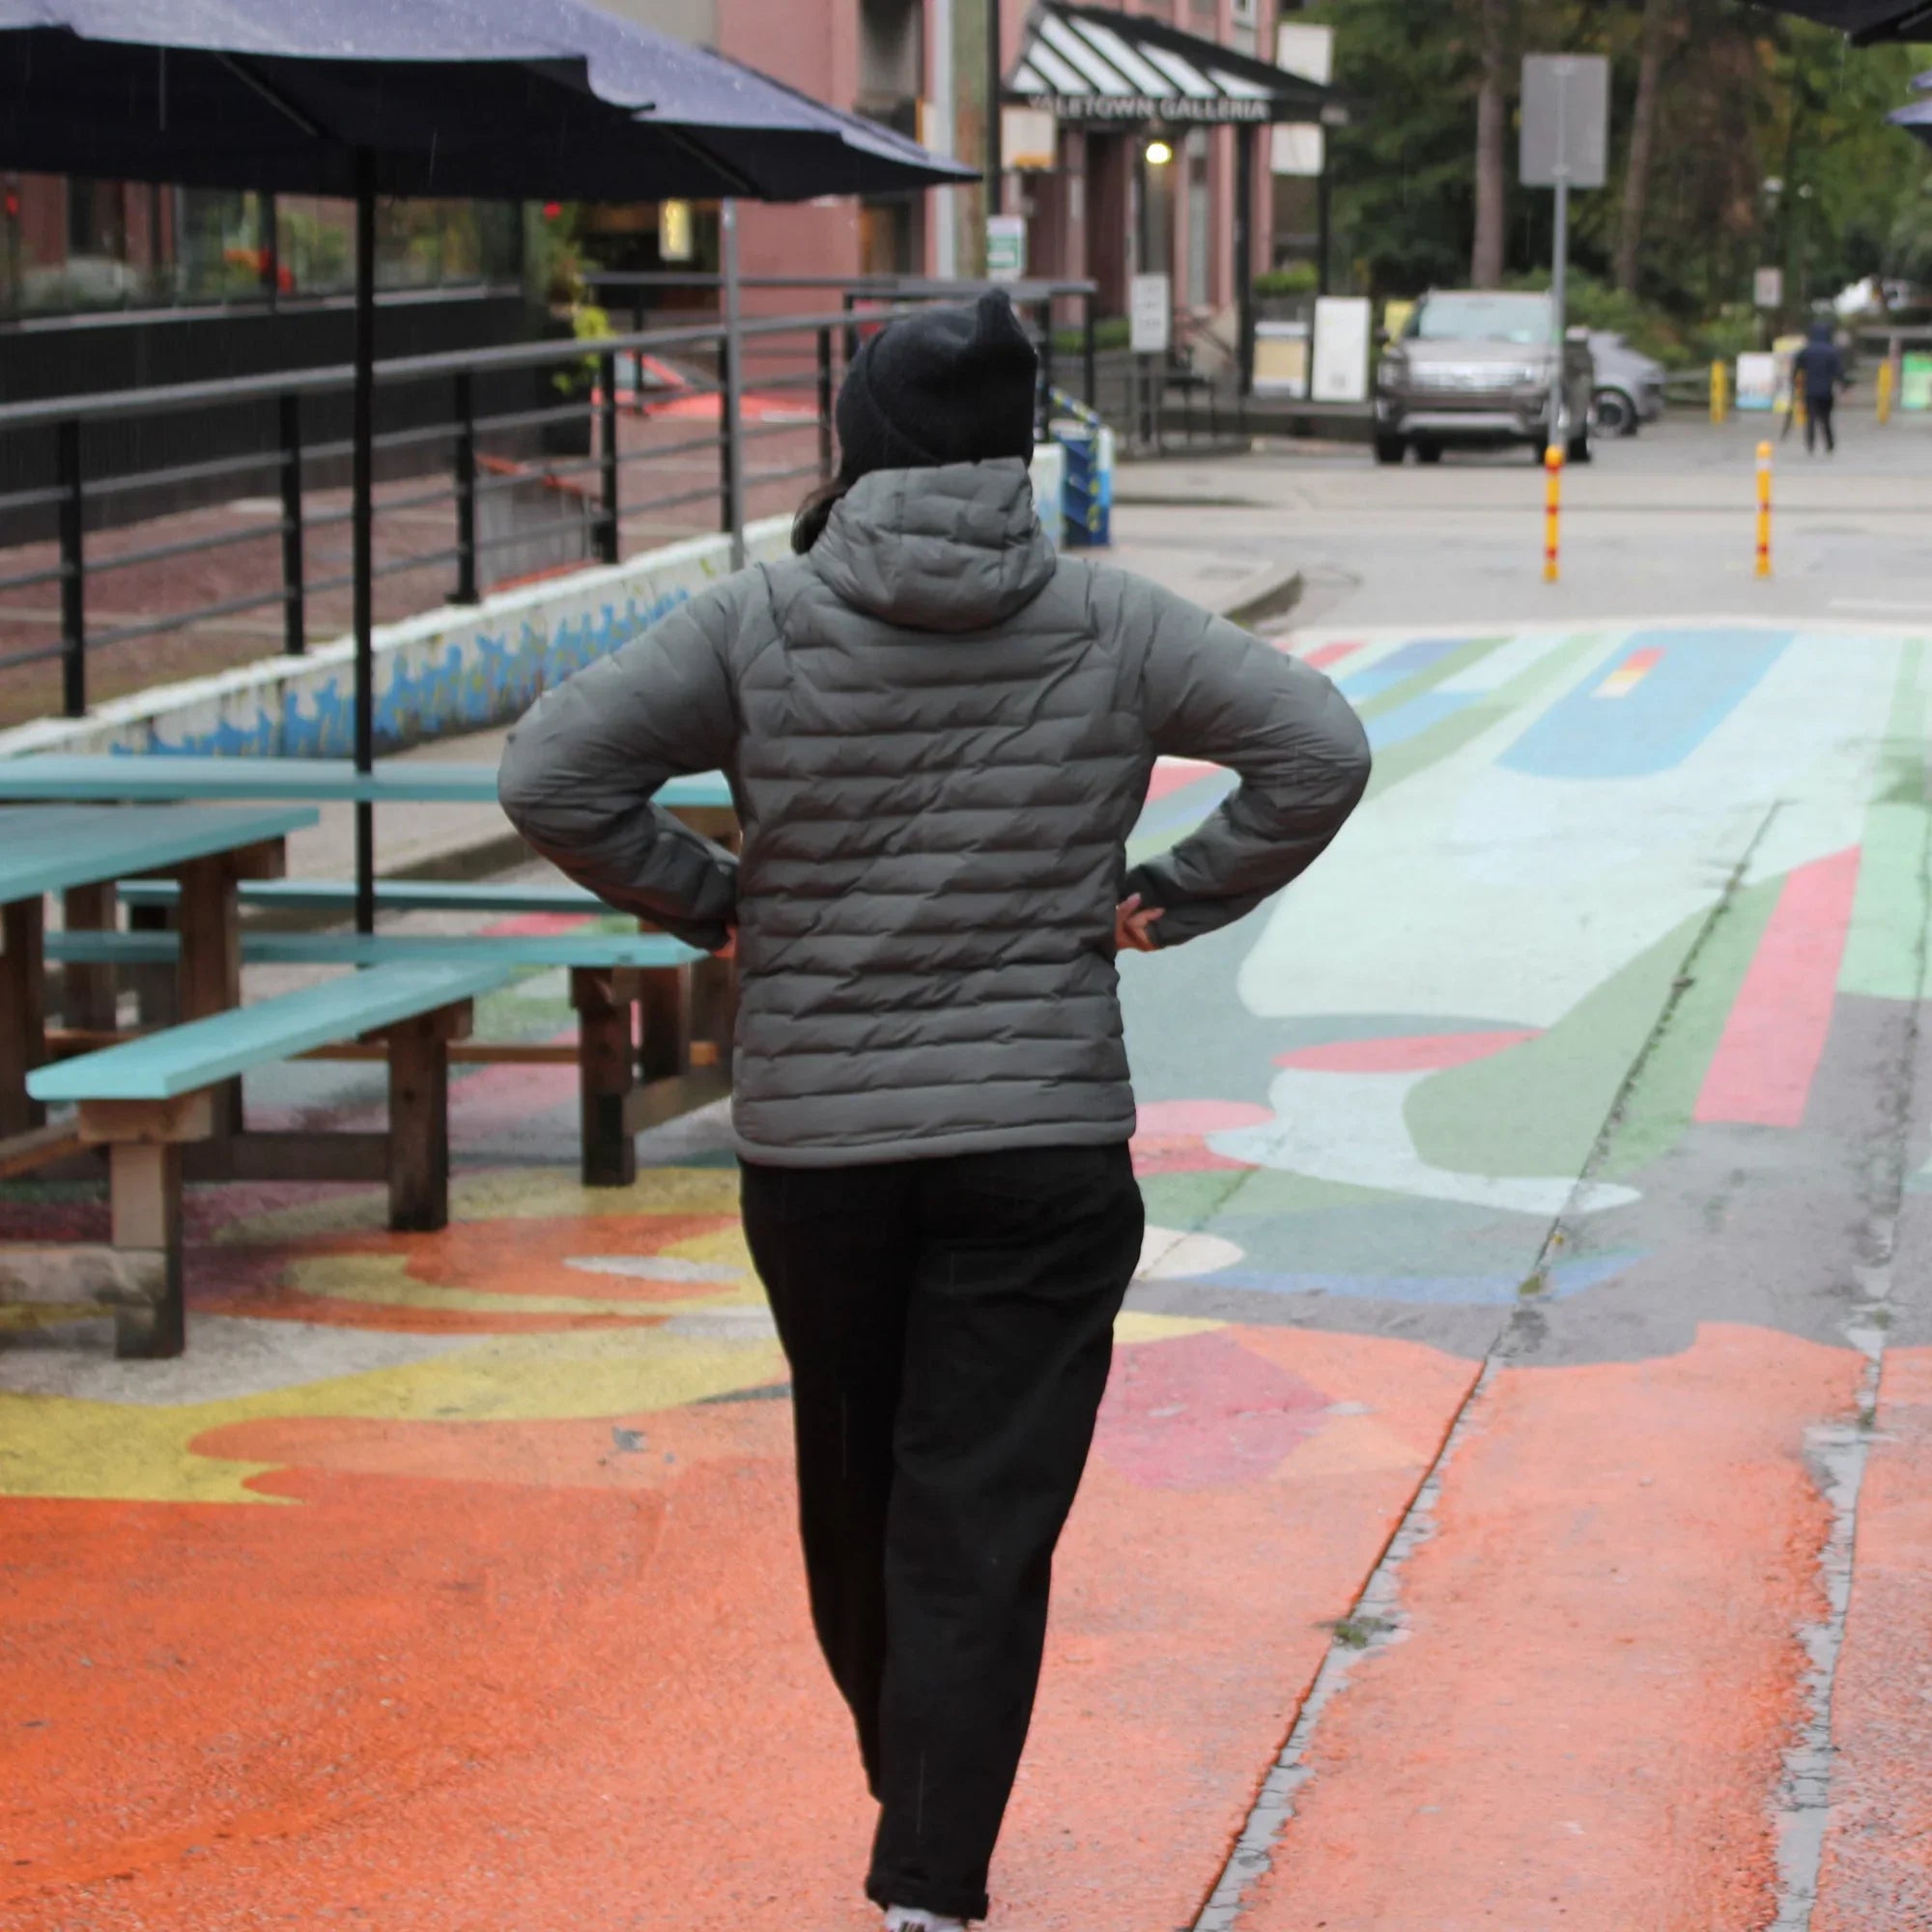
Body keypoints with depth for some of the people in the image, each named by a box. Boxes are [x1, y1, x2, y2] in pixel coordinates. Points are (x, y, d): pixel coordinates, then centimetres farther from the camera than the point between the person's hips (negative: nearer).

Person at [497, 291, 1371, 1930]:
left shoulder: (758, 624, -5)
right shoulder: (1108, 626, -3)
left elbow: (552, 777, -12)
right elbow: (1321, 748, -5)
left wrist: (710, 902, 1)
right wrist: (1174, 900, 2)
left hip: (814, 1142, 1)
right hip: (1046, 1141, -1)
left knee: (855, 1498, 21)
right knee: (982, 1532, -1)